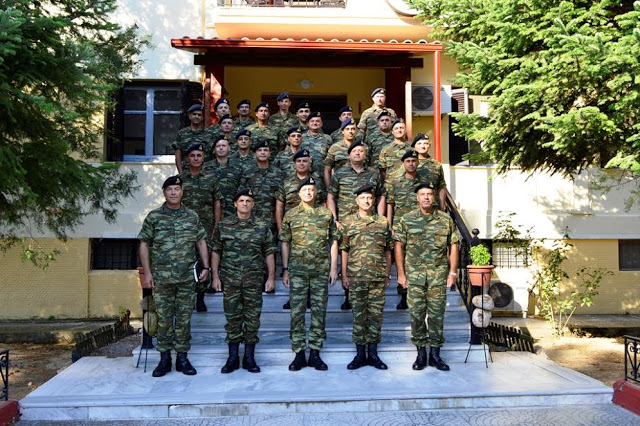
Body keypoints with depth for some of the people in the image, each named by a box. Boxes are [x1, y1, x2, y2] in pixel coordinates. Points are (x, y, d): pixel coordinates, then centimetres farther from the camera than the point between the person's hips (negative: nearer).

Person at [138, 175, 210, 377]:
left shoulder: (192, 216, 7)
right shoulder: (153, 217, 2)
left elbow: (201, 242, 11)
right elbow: (144, 244, 4)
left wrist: (206, 267, 3)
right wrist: (146, 272, -3)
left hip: (187, 277, 1)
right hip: (162, 277, -1)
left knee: (184, 318, 6)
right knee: (164, 318, 4)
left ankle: (182, 358, 15)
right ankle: (164, 359, 14)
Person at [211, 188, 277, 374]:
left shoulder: (262, 227, 4)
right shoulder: (223, 226, 4)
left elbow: (269, 253, 6)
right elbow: (215, 252, 6)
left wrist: (271, 277, 0)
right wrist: (215, 276, 0)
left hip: (253, 280, 0)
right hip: (230, 280, 0)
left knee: (252, 317, 4)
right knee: (232, 317, 5)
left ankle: (249, 357, 15)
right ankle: (233, 358, 15)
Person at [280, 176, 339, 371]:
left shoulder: (326, 214, 6)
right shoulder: (290, 215, 5)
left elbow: (334, 242, 8)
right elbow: (285, 244, 7)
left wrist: (334, 267, 1)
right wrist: (285, 270, 3)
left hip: (321, 270, 1)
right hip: (297, 271, 0)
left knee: (319, 312, 5)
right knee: (297, 312, 1)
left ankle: (315, 353, 14)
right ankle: (299, 354, 10)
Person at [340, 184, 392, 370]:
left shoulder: (383, 222, 7)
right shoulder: (348, 222, 4)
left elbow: (388, 251, 10)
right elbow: (344, 250, 5)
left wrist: (388, 275, 7)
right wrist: (344, 275, 0)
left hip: (378, 277, 1)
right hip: (356, 277, -1)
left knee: (376, 314, 6)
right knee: (358, 315, 4)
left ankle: (373, 353, 16)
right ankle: (360, 354, 13)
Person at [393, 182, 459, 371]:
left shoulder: (446, 220, 5)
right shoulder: (406, 220, 2)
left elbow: (453, 246, 7)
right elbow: (398, 246, 3)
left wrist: (453, 271, 1)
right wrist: (401, 273, -1)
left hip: (439, 275, 1)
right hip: (414, 275, 0)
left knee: (437, 314, 4)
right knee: (417, 314, 3)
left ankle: (435, 354, 15)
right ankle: (421, 353, 15)